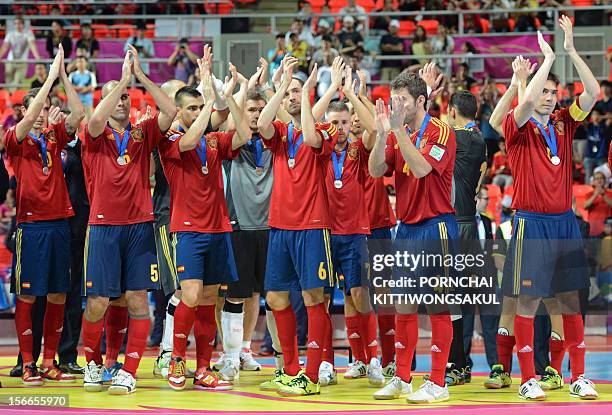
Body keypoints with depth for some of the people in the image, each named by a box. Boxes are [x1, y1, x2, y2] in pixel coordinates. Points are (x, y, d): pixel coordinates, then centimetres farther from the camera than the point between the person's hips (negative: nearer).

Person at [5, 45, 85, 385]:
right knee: (27, 295, -2)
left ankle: (50, 362, 14)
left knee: (58, 295, 6)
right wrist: (51, 77, -17)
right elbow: (30, 116, -18)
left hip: (59, 223, 5)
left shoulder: (54, 138, 11)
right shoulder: (15, 139, -1)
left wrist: (63, 76, -7)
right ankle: (28, 364, 2)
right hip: (30, 225, -5)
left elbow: (78, 114, -1)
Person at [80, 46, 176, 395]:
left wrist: (141, 76, -11)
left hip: (140, 225, 2)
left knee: (137, 298, -3)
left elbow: (171, 112, -6)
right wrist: (124, 78, -19)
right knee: (98, 302, -2)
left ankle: (129, 372, 2)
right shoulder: (96, 136, 4)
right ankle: (93, 364, 19)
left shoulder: (143, 133, 9)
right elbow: (96, 120, -19)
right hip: (104, 226, -1)